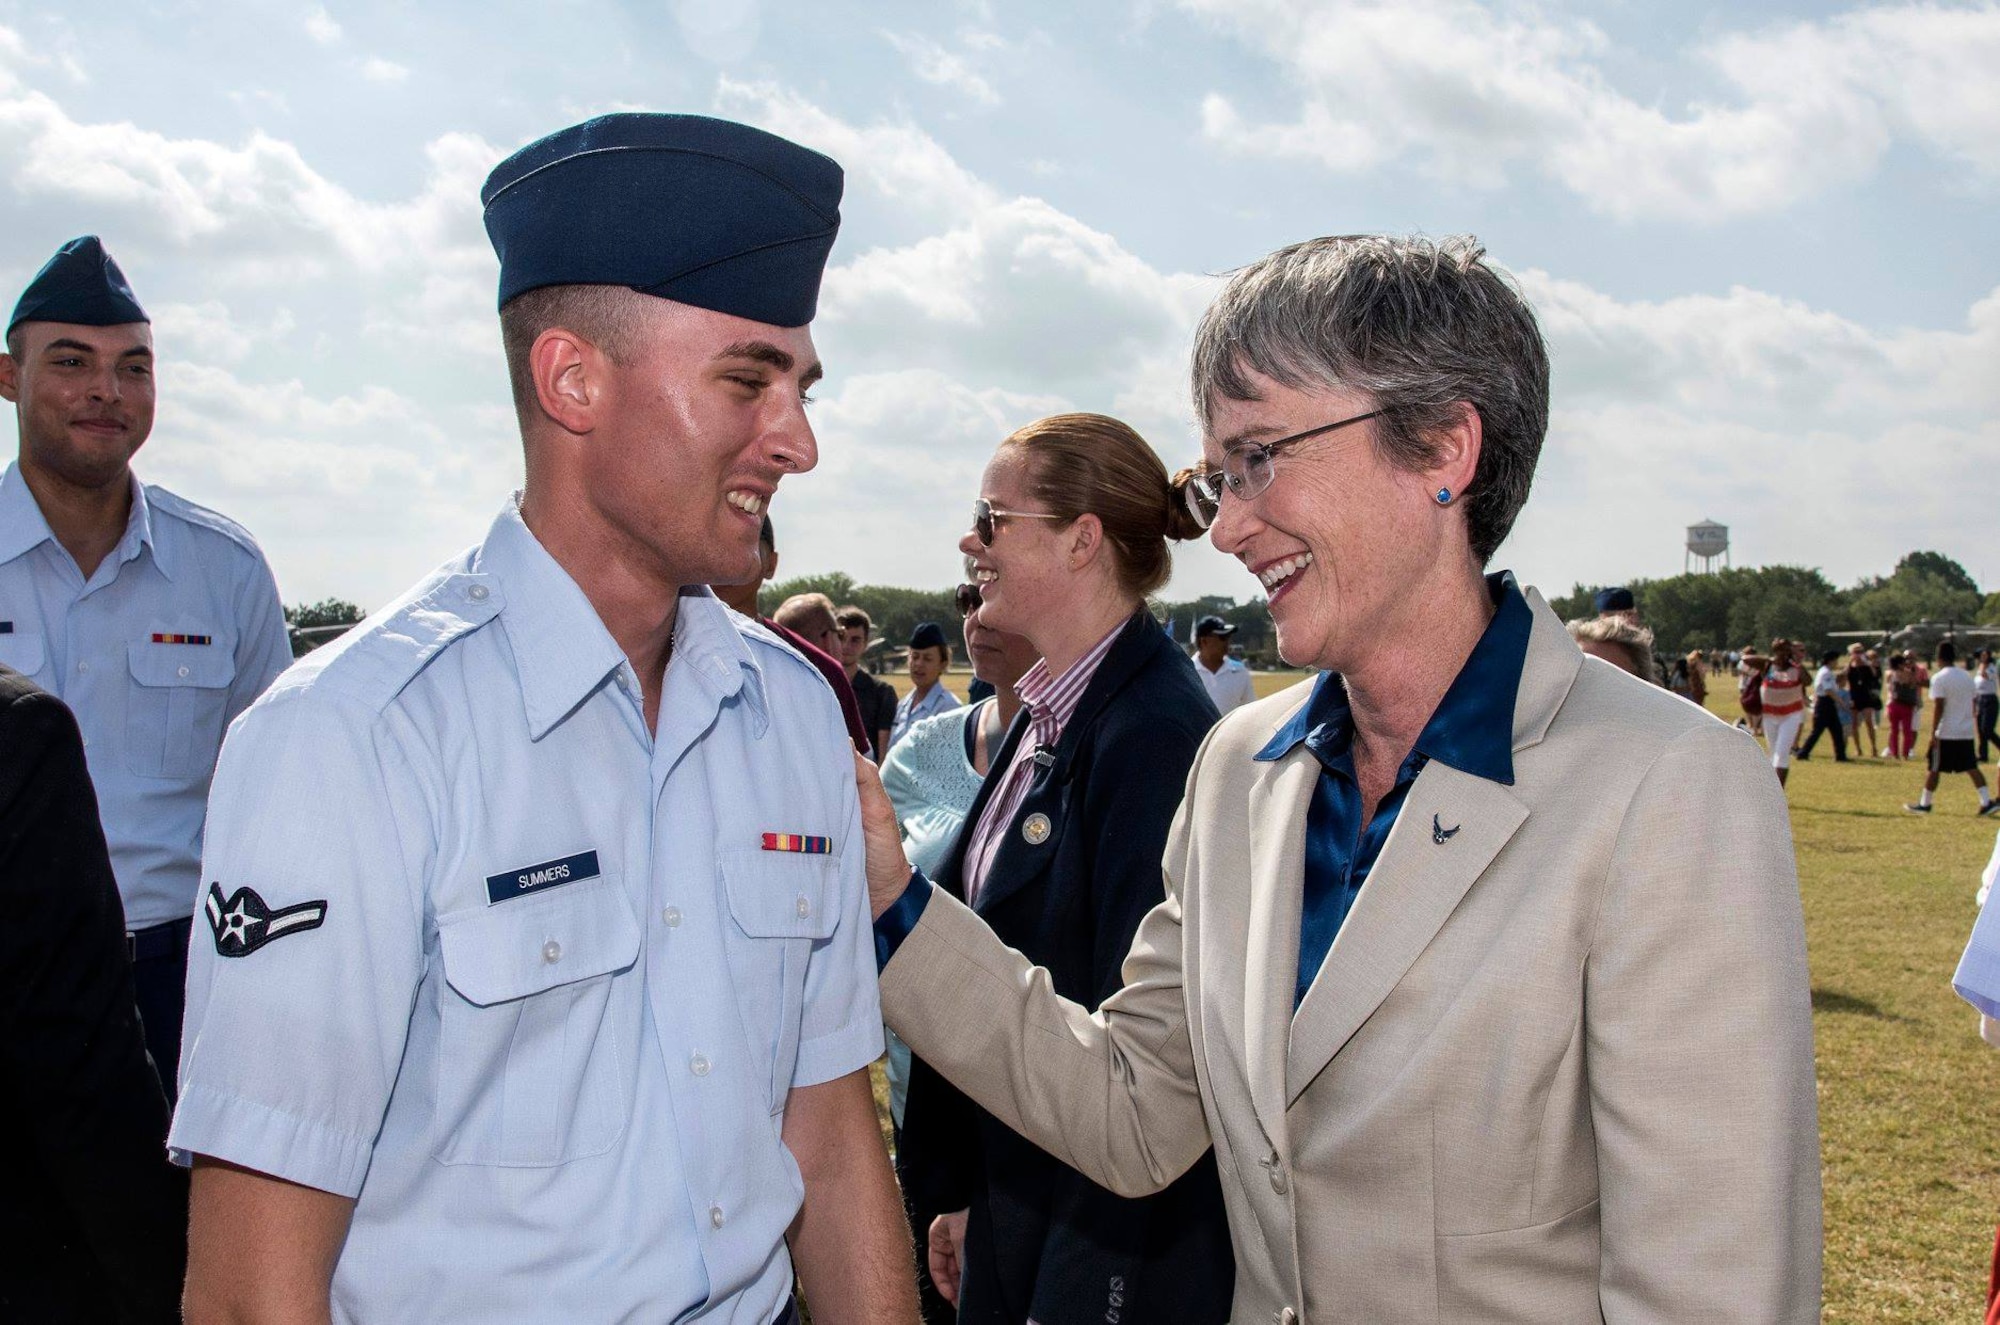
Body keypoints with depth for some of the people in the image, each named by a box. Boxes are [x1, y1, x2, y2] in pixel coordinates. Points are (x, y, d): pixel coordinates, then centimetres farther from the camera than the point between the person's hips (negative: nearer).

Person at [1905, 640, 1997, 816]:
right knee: (1972, 768, 8)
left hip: (1946, 734, -6)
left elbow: (1938, 707, -16)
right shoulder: (1967, 676, 10)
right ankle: (1987, 802, 0)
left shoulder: (1939, 678, -11)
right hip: (1966, 732, 6)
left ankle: (1924, 804, 12)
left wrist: (1933, 734, -15)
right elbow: (1972, 704, 15)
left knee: (1934, 769, 4)